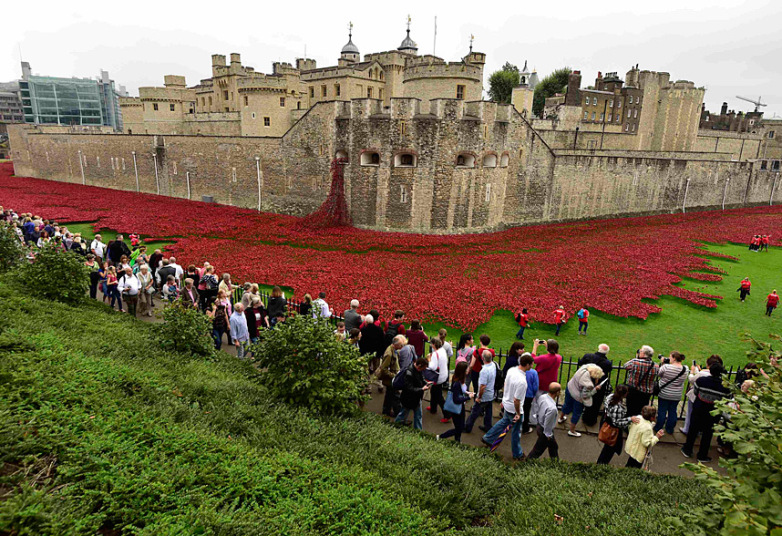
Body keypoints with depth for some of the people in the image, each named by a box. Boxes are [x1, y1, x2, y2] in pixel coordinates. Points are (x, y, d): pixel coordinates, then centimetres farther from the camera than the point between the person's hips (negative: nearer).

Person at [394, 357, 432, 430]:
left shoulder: (419, 371, -6)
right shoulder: (409, 373, -33)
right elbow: (409, 389, -32)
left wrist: (426, 384, -8)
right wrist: (422, 389, -30)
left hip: (416, 398, 8)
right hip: (408, 399, -7)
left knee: (418, 416, 18)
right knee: (403, 414, 15)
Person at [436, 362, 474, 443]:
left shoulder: (461, 381, -4)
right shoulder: (457, 383, -31)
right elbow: (456, 400, -28)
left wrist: (466, 392, -1)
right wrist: (468, 397, -22)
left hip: (460, 407, 9)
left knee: (461, 427, 21)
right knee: (458, 429, 6)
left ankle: (457, 441, 40)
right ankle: (440, 437, 19)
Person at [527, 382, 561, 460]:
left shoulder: (542, 397, -14)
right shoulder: (552, 408, -38)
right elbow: (547, 425, -27)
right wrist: (548, 435, -11)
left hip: (539, 424, 9)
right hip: (545, 431, -9)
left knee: (553, 446, 30)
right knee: (538, 450, 15)